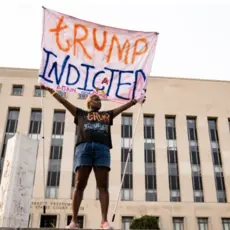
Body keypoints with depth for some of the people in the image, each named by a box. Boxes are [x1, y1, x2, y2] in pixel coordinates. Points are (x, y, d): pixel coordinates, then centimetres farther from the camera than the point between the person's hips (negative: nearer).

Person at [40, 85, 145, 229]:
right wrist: (50, 90, 23)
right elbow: (63, 101, 24)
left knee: (103, 186, -7)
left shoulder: (107, 115, 30)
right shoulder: (81, 113, 24)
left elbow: (124, 106, 34)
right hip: (84, 147, -1)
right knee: (79, 185, -6)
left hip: (102, 148, 2)